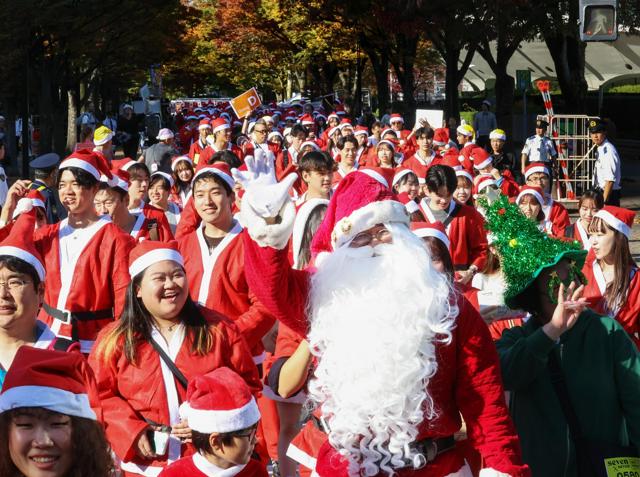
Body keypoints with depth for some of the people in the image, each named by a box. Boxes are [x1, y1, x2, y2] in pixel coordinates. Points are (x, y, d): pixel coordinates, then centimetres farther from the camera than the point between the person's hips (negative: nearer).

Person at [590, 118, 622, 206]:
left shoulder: (608, 150, -18)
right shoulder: (600, 149, 10)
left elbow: (610, 180, -22)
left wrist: (604, 201, -22)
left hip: (609, 194, -9)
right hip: (601, 192, 9)